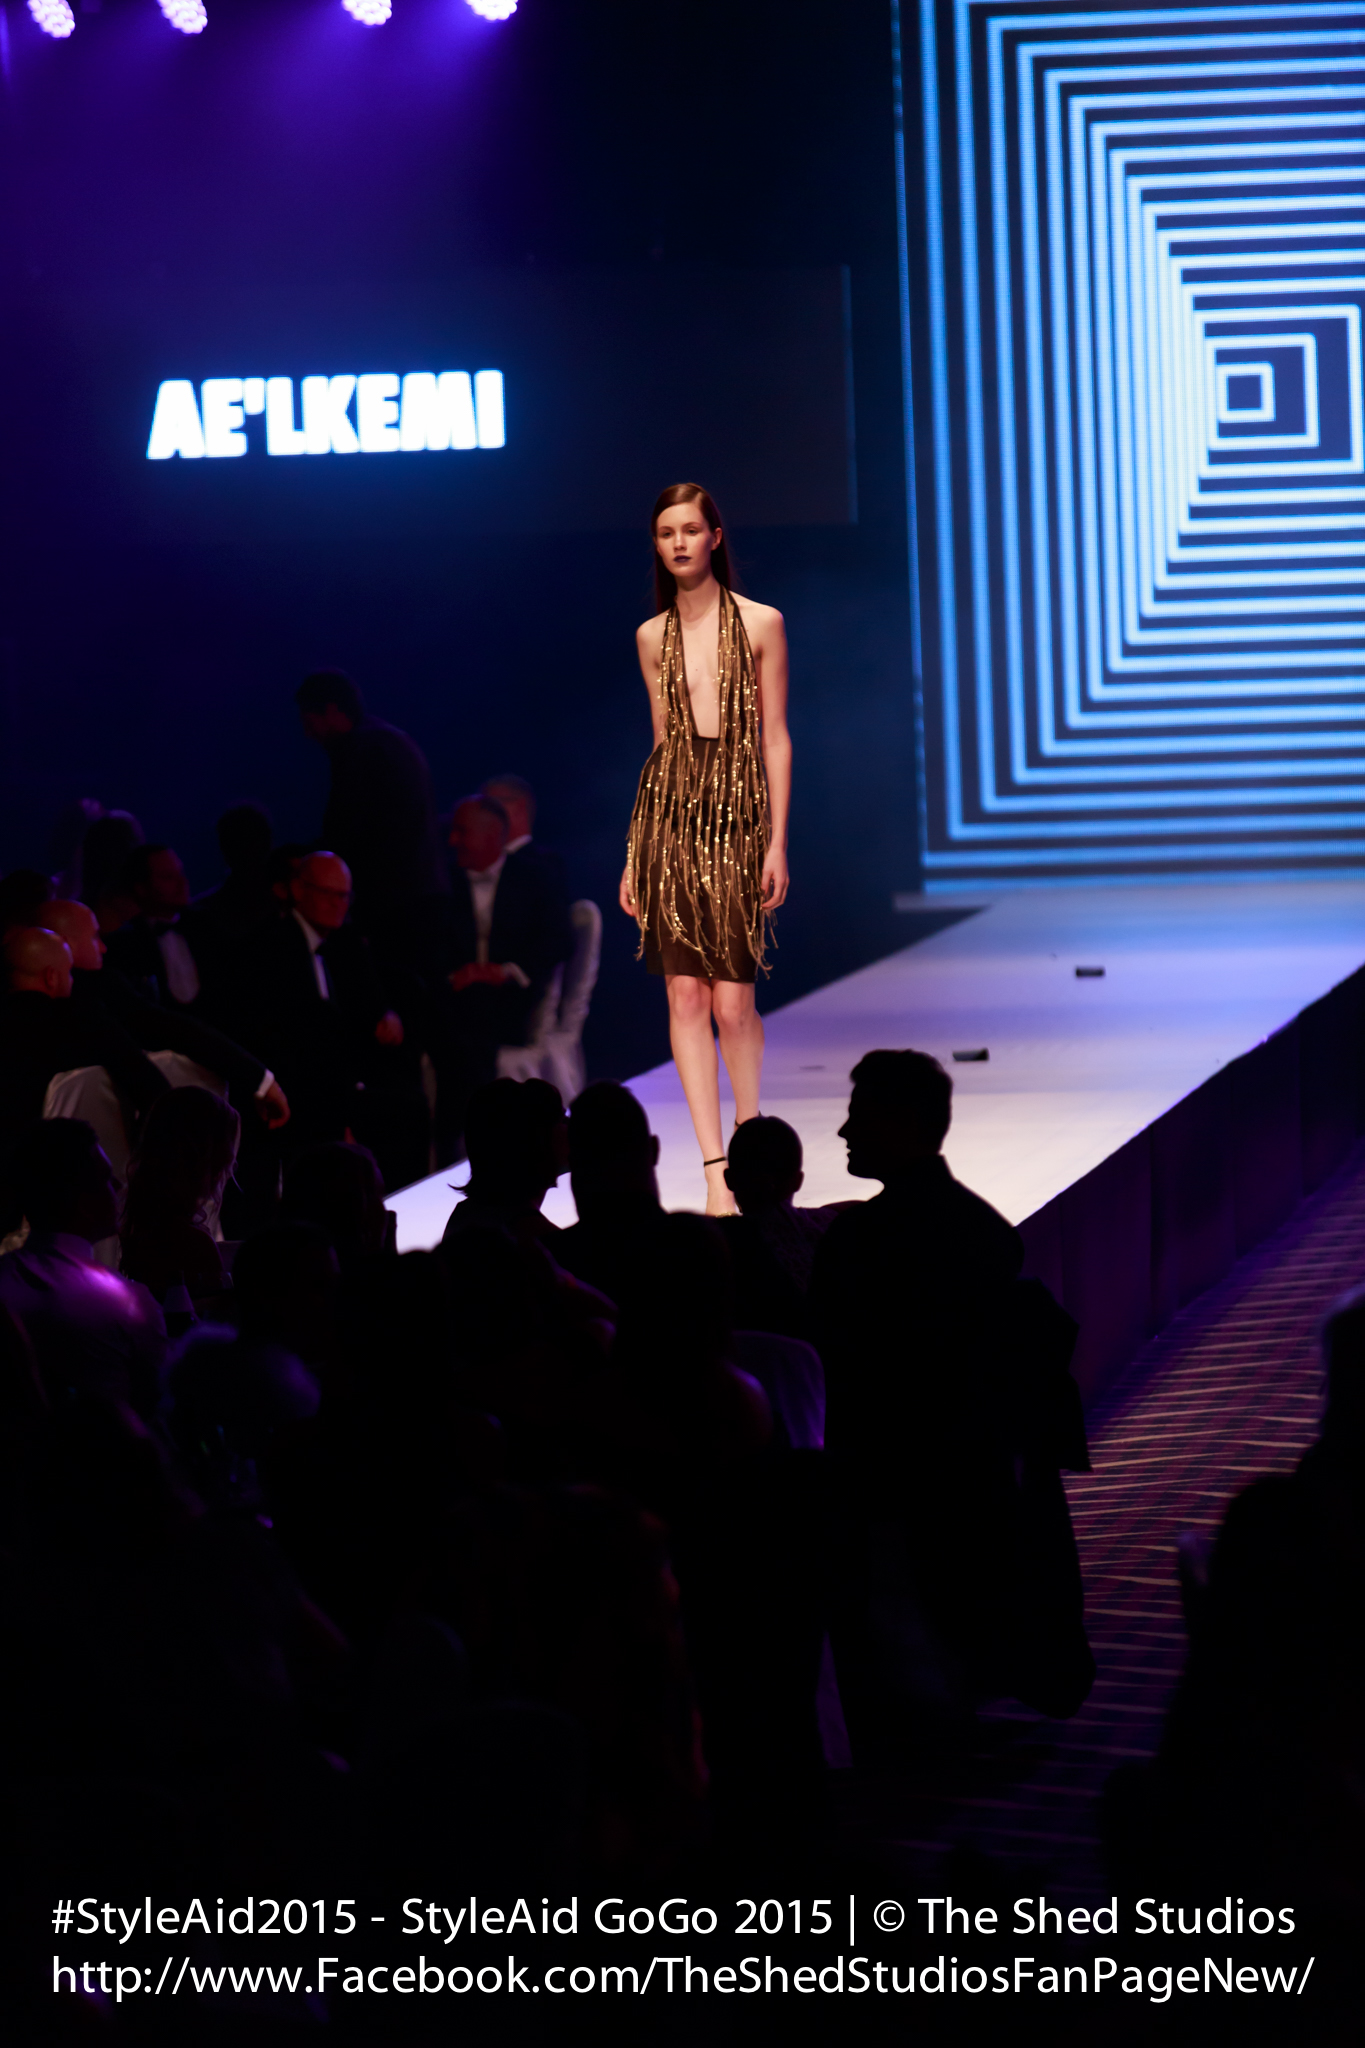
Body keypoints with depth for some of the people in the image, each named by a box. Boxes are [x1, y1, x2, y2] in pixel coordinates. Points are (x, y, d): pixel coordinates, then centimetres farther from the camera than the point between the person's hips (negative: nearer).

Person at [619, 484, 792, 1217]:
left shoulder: (760, 625, 1)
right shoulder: (652, 638, 11)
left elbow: (775, 739, 0)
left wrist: (778, 842, -6)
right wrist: (634, 852, 12)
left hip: (737, 813, -3)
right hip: (670, 811, 3)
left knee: (732, 1001, -5)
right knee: (685, 995, -3)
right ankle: (715, 1169, -1)